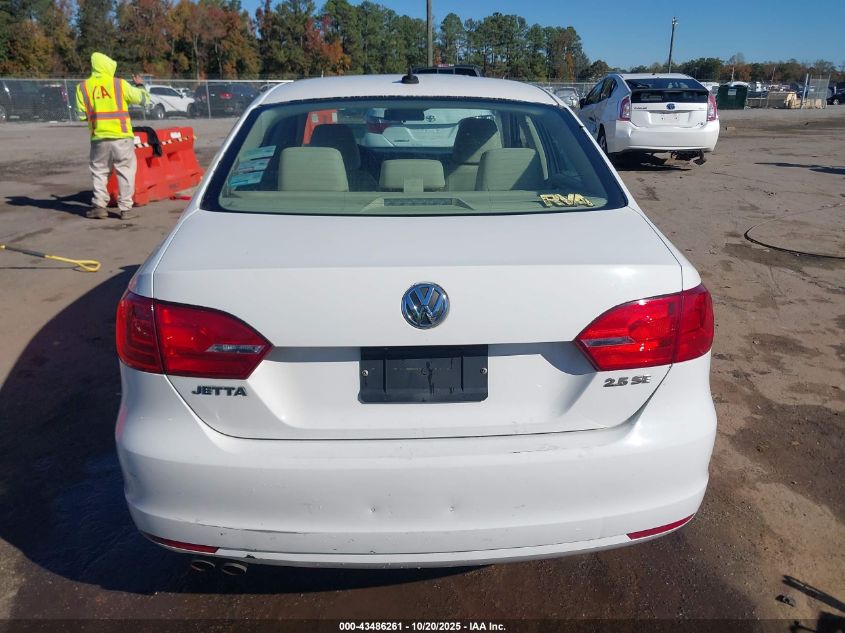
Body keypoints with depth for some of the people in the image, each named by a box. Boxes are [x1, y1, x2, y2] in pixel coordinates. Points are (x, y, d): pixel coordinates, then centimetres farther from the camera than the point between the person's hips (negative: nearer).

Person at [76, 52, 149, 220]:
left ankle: (99, 206, 11)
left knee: (99, 172, 13)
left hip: (99, 138, 2)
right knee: (125, 171, 5)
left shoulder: (83, 87, 3)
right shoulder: (119, 83, -3)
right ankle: (125, 208, 3)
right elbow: (142, 98, 5)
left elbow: (81, 114, 1)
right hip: (122, 136, -2)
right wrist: (140, 85, 23)